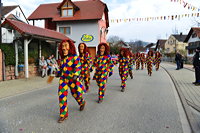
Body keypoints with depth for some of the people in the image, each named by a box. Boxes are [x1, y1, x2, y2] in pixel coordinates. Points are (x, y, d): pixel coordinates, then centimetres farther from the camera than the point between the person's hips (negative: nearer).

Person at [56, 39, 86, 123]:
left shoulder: (75, 57, -13)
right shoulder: (62, 58, 6)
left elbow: (78, 67, -19)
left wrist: (76, 75, -32)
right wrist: (58, 72, 12)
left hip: (72, 79, -4)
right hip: (63, 79, 5)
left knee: (75, 93, 14)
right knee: (62, 95, -4)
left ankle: (82, 103, 49)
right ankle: (63, 114, 8)